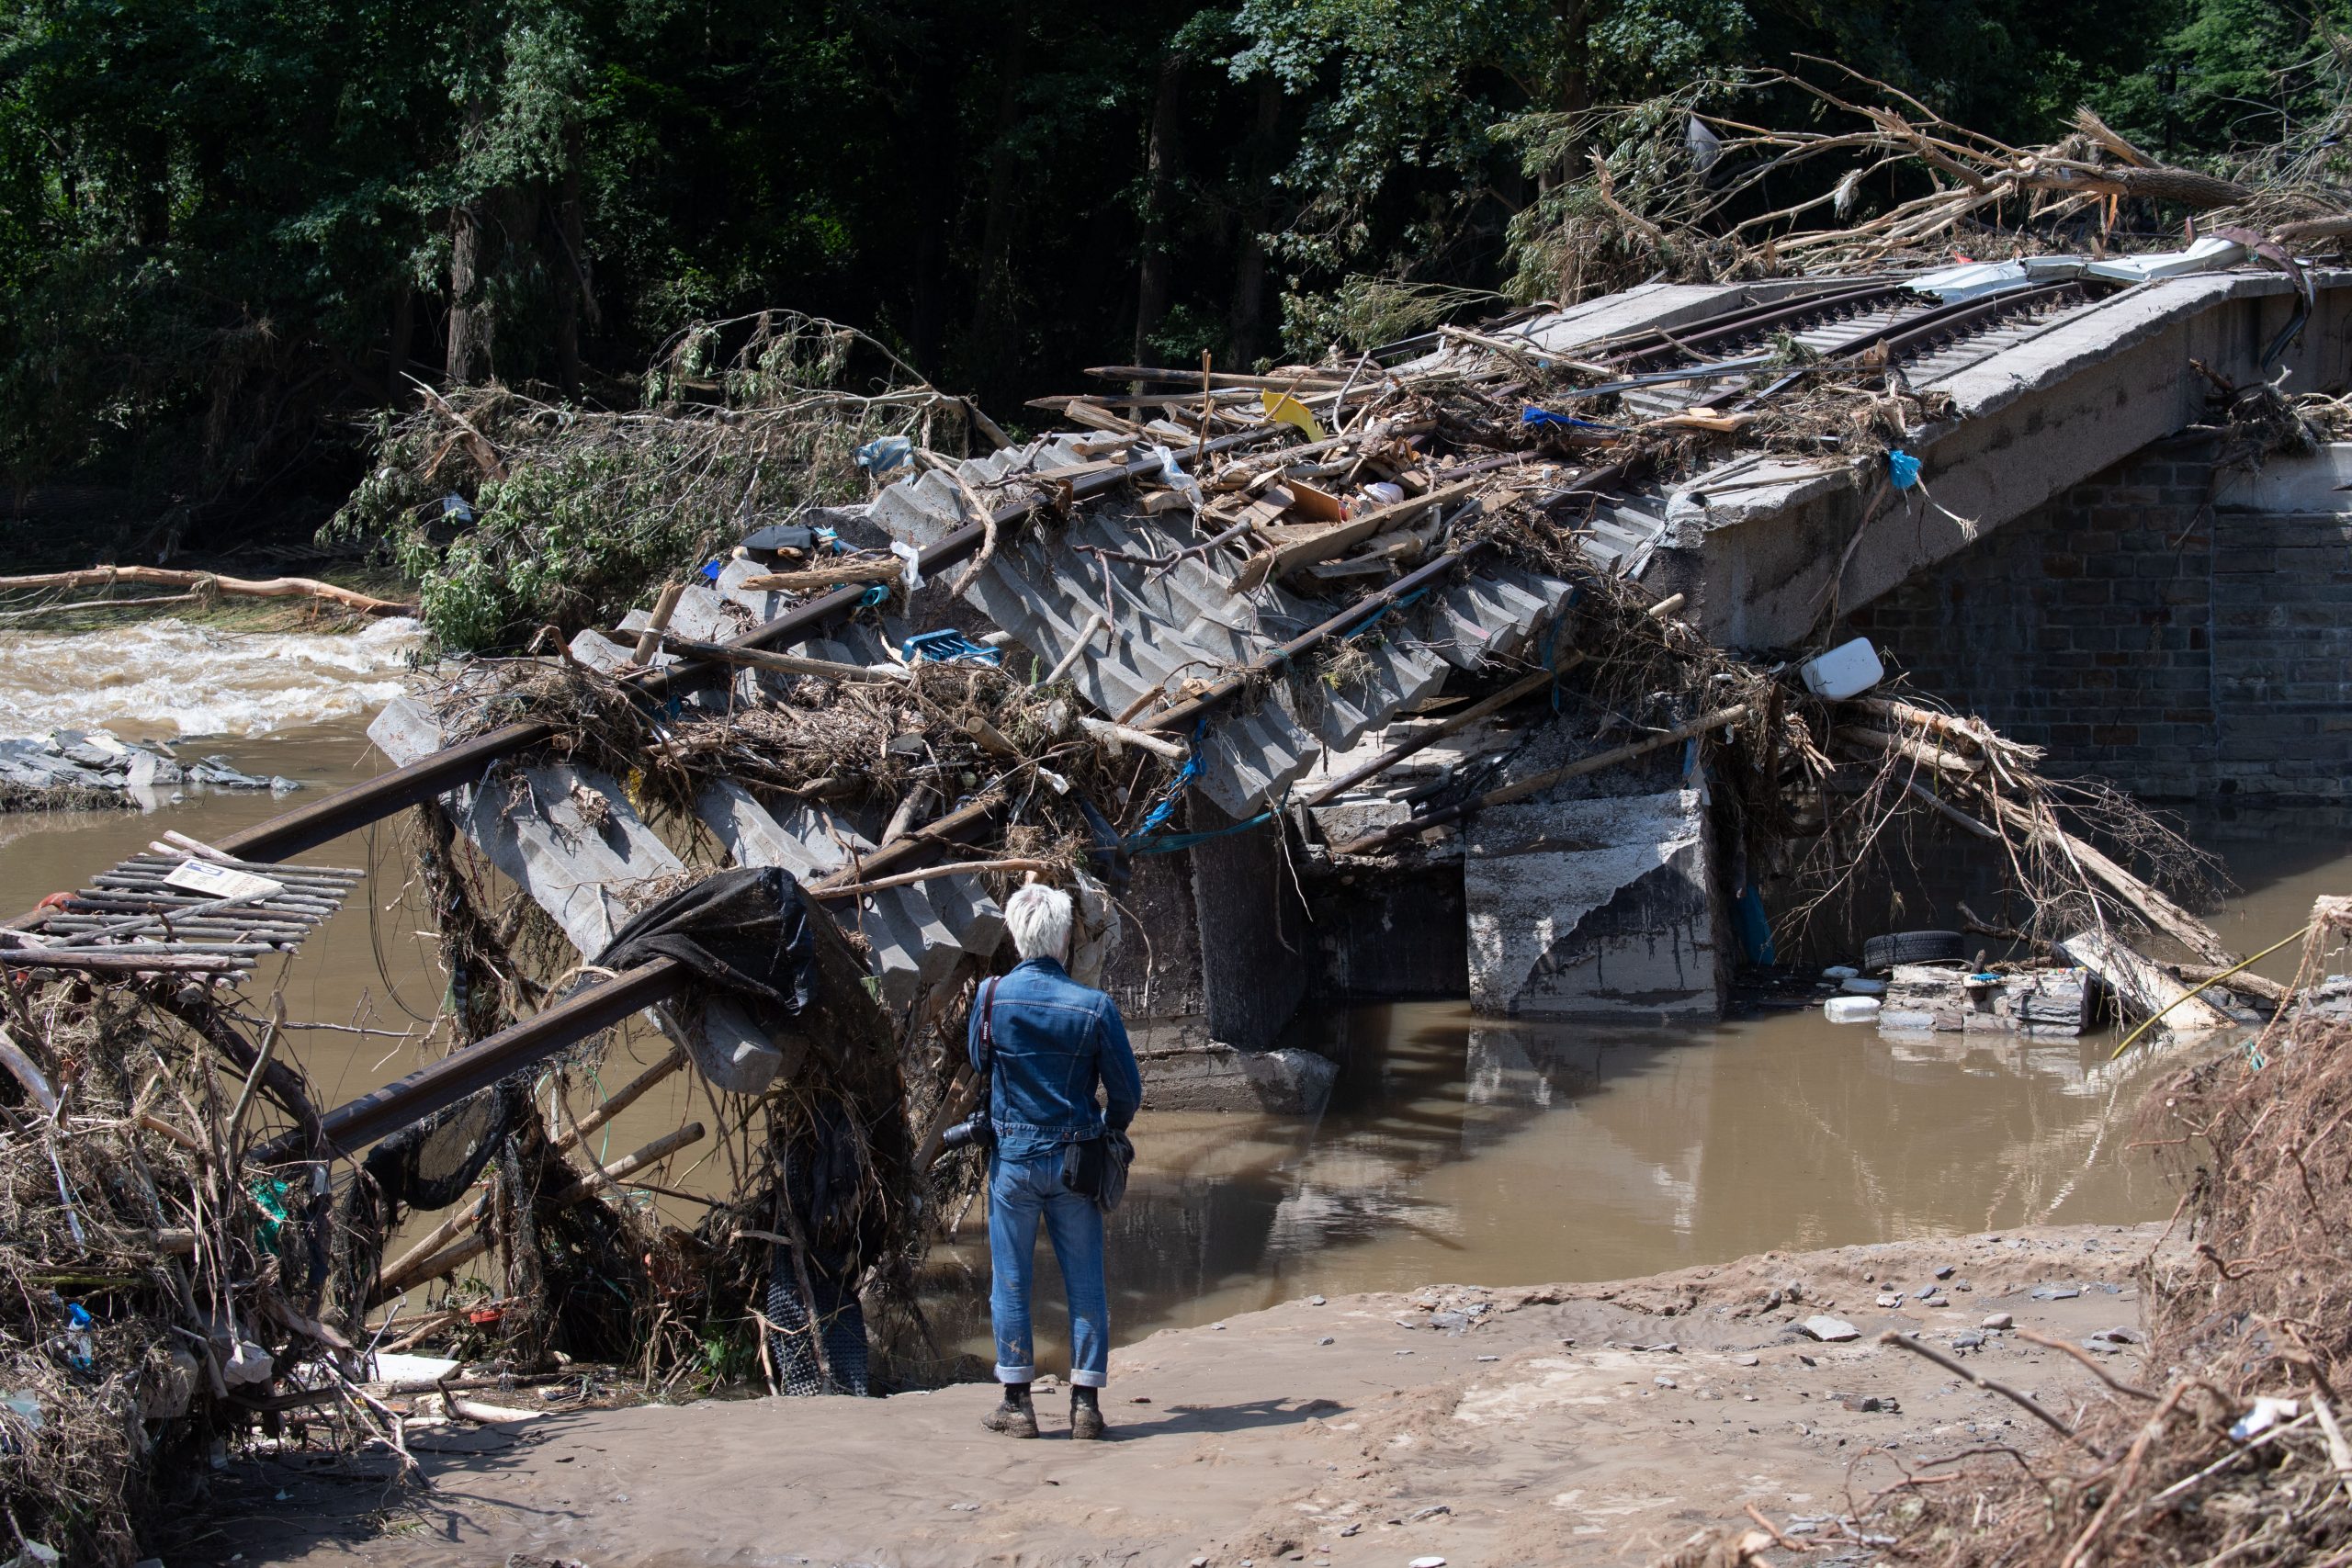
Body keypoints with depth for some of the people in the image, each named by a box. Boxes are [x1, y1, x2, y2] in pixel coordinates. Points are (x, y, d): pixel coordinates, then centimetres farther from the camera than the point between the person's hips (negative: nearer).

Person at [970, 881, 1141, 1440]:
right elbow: (1127, 1091, -3)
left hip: (1012, 1157, 1)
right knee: (1085, 1282, 6)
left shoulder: (992, 996, -7)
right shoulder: (1095, 1006, -10)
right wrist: (1108, 1133, 16)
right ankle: (1085, 1403, 6)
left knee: (1010, 1279, 8)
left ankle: (1017, 1402, 9)